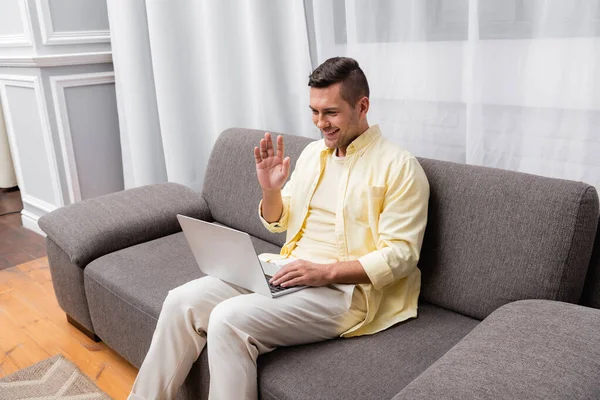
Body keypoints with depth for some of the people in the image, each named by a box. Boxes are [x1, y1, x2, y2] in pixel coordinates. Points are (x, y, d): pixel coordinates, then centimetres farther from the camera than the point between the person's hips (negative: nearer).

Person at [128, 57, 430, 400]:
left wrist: (325, 272, -23)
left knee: (229, 320, -26)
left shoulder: (399, 167, -9)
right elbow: (278, 224, 18)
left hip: (344, 289, -6)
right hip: (287, 270, 7)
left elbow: (400, 256, -13)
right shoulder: (313, 152, 12)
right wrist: (271, 189, -4)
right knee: (183, 301, -9)